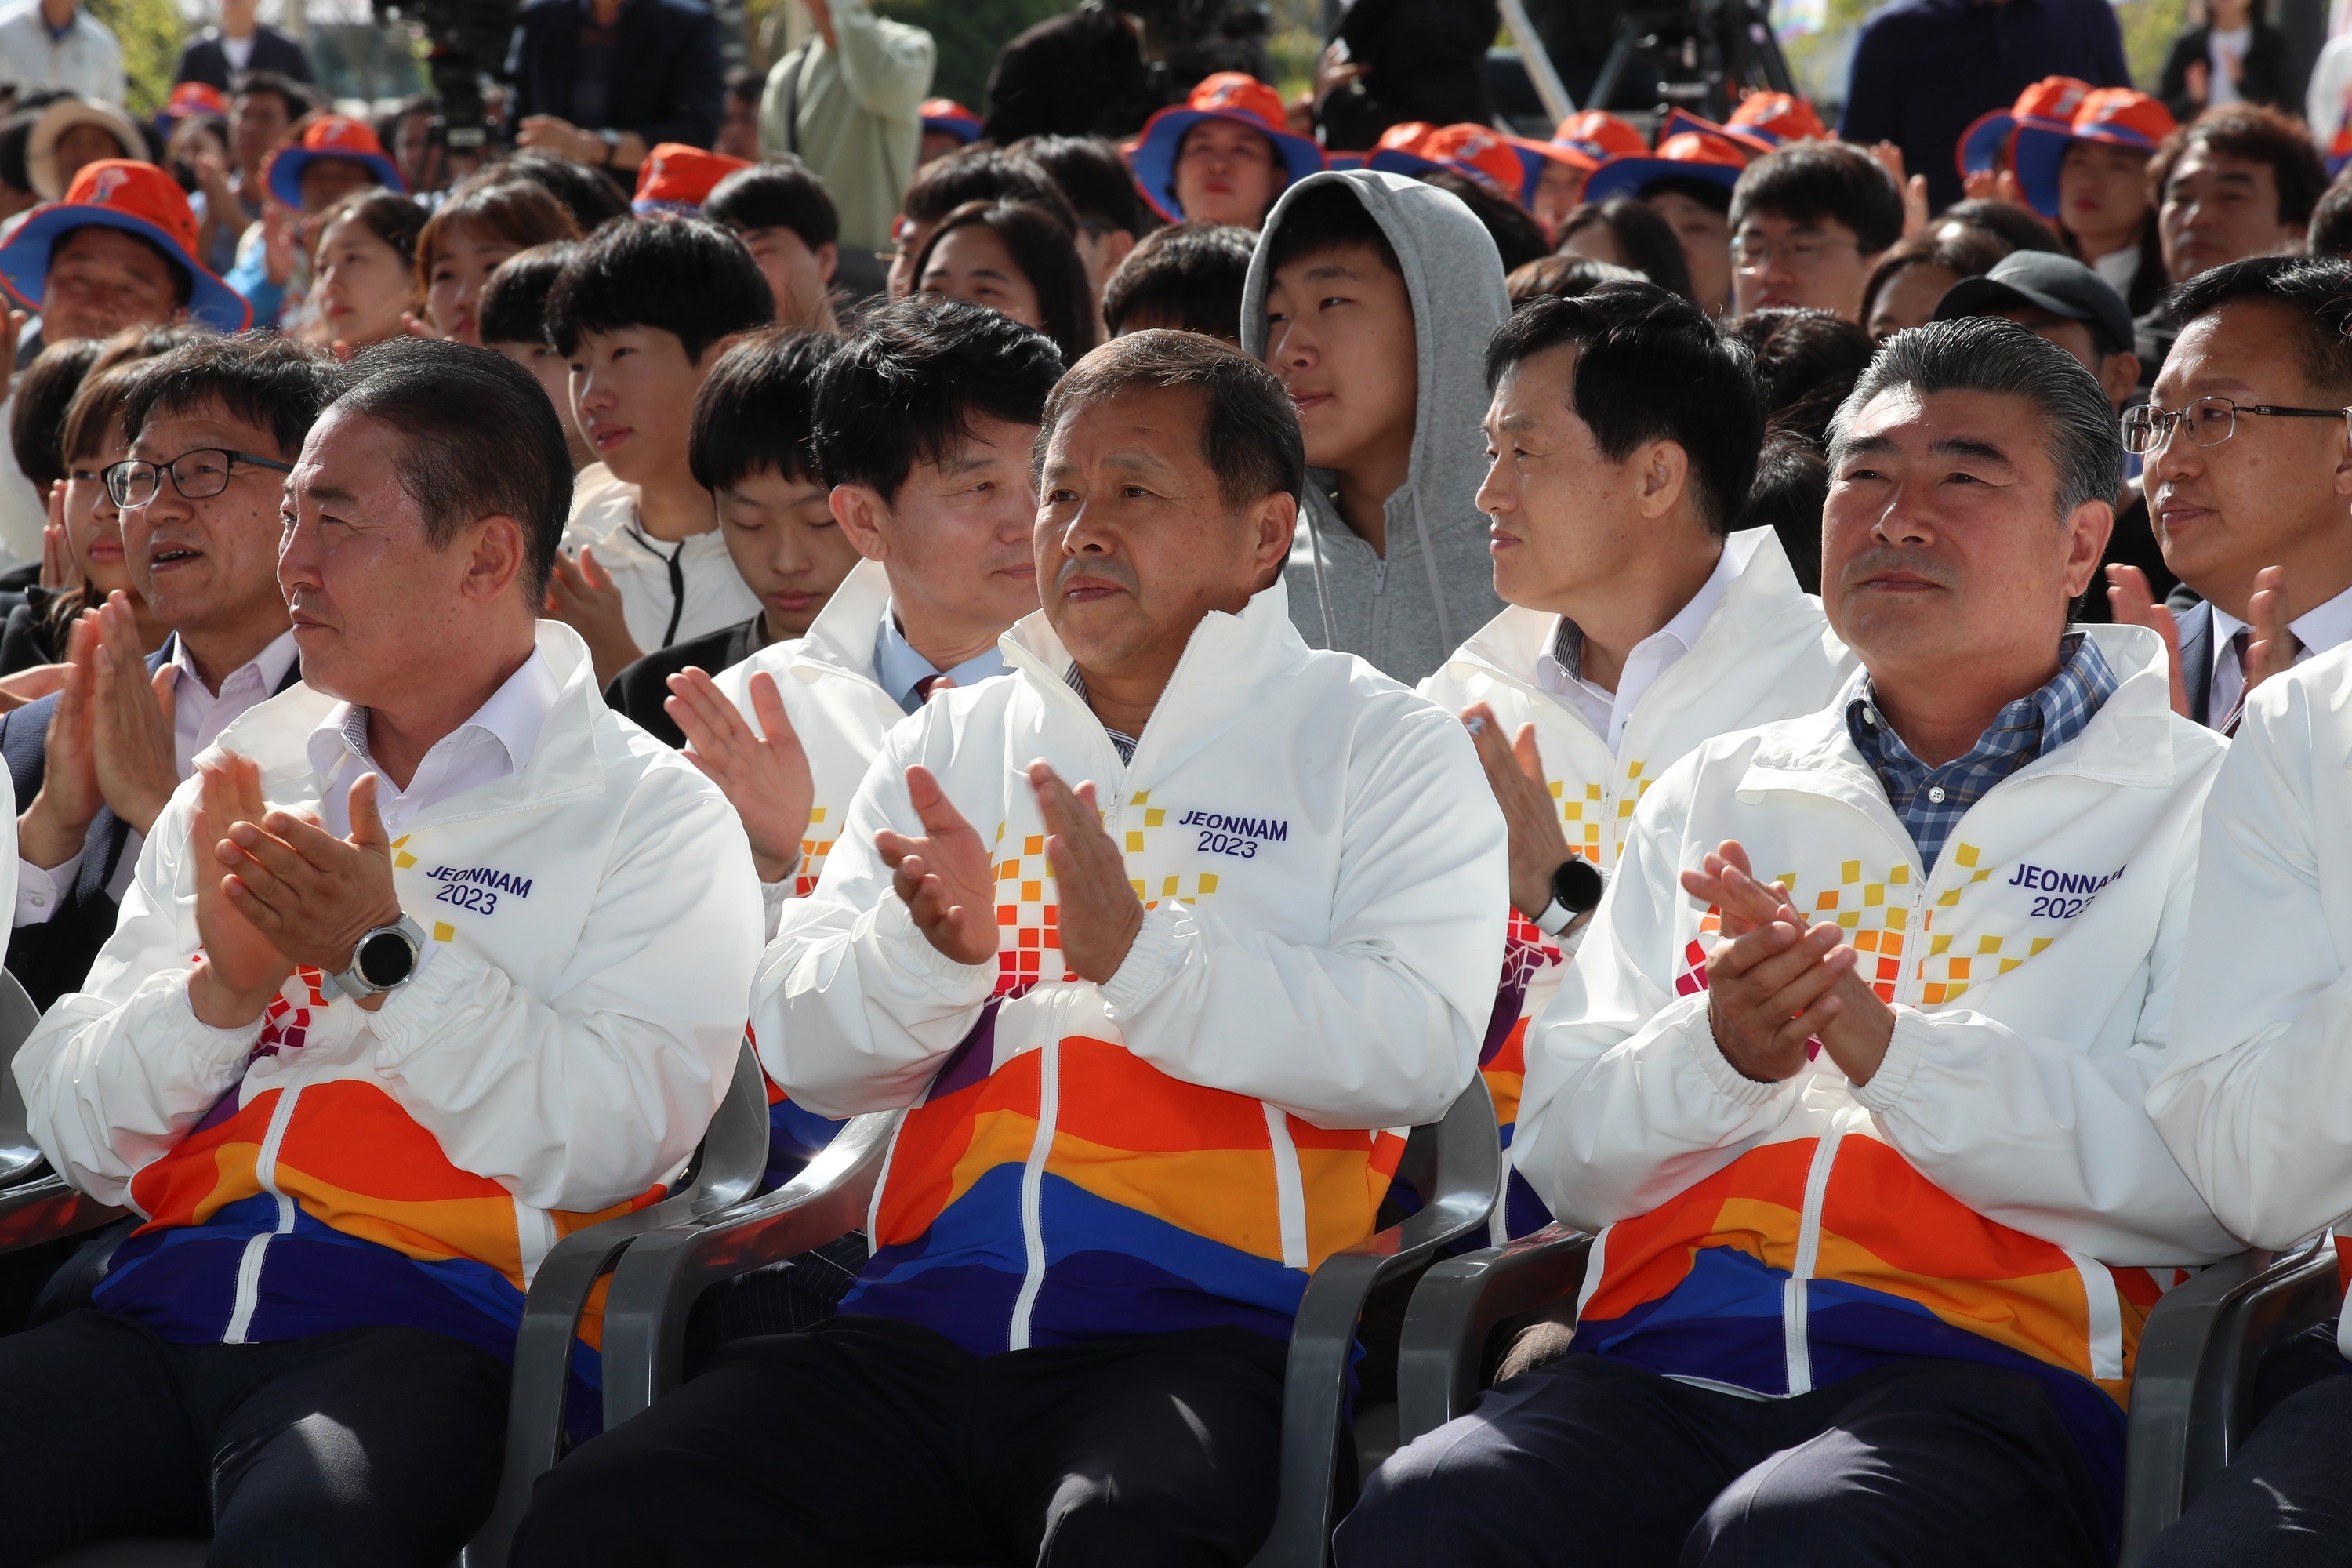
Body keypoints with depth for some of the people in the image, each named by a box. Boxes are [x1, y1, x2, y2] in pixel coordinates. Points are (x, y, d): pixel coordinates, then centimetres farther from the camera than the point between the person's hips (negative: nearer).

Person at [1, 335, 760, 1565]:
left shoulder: (652, 815, 7)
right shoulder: (240, 785, 21)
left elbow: (615, 1140, -9)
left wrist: (383, 959, -13)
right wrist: (220, 988, -4)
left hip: (422, 1320, -4)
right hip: (167, 1311, 4)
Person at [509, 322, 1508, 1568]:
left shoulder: (1380, 747, 9)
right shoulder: (951, 742, 22)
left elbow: (1418, 1049, -7)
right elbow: (805, 1053, 14)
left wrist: (1140, 953, -16)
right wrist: (930, 947, -7)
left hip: (1203, 1322, -4)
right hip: (928, 1319, 4)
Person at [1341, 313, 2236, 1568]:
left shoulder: (2190, 806, 11)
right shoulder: (1712, 794, 24)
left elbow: (2210, 1178, -5)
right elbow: (1561, 1156, 16)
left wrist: (1886, 1044, -14)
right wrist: (1719, 1051, -5)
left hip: (1982, 1362, -3)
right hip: (1669, 1358, 3)